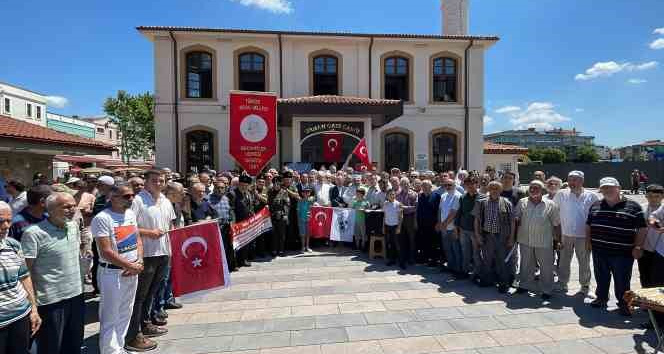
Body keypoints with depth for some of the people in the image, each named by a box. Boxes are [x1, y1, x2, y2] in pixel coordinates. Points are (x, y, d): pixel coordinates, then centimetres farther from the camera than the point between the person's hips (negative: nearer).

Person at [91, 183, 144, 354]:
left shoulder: (131, 214, 5)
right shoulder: (102, 218, -16)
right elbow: (106, 252, -19)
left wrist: (139, 262, -5)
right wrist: (130, 266, -14)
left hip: (132, 271, 7)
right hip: (112, 273, -7)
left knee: (125, 315, 18)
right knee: (110, 318, 5)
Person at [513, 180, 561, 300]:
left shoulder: (550, 205, -4)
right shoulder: (522, 203, 1)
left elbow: (556, 224, -1)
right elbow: (516, 220, 5)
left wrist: (557, 240, -1)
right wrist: (514, 235, -1)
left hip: (544, 242, -2)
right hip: (525, 240, 2)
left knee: (546, 267, 8)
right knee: (526, 265, 16)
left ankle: (546, 290, 22)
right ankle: (524, 285, 30)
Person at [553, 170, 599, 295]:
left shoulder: (592, 196, -5)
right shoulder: (561, 195, -3)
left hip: (584, 236, -1)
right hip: (566, 235, 1)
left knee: (584, 262, 13)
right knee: (564, 261, 11)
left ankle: (585, 285, 29)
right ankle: (562, 283, 24)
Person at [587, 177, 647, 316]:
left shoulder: (633, 207, -3)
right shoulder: (595, 206, 8)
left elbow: (641, 229, -3)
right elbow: (589, 225, 15)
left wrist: (638, 247, -9)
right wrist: (589, 241, 10)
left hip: (623, 253, -4)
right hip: (599, 251, 4)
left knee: (622, 281, 6)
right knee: (601, 278, 16)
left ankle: (623, 304, 23)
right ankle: (601, 298, 31)